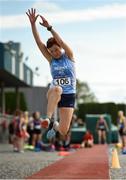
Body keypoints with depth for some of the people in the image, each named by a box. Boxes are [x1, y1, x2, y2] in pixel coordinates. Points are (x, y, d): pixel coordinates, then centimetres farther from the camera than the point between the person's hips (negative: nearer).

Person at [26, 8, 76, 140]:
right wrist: (33, 24, -18)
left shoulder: (69, 56, 0)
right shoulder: (51, 59, 4)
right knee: (57, 89, -40)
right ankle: (47, 118, -45)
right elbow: (39, 42, -7)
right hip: (54, 93, 0)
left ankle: (56, 126, 31)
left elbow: (61, 42, -19)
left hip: (69, 95, 0)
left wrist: (49, 27, -29)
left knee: (63, 131, -6)